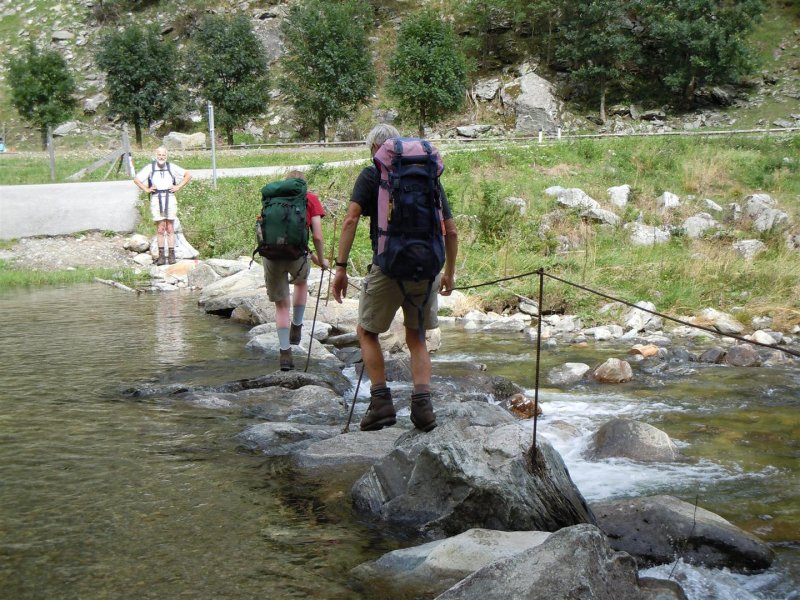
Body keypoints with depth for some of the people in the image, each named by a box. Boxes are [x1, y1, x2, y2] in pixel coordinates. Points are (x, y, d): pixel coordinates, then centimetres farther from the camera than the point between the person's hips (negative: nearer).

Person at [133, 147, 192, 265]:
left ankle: (171, 255, 3)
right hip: (156, 200, 0)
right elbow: (136, 179, 13)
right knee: (161, 229, -2)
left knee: (170, 229, 1)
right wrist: (146, 189, 3)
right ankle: (161, 255, 2)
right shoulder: (150, 168, 6)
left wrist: (178, 187, 4)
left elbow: (188, 175, 12)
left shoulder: (172, 167, 7)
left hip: (170, 199, 1)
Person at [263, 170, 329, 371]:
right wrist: (321, 261, 19)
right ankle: (296, 328, 33)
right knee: (301, 282, 34)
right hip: (296, 253, -2)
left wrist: (310, 255, 31)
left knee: (281, 305, 15)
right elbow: (317, 236, 3)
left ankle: (285, 353, 12)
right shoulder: (310, 199, 13)